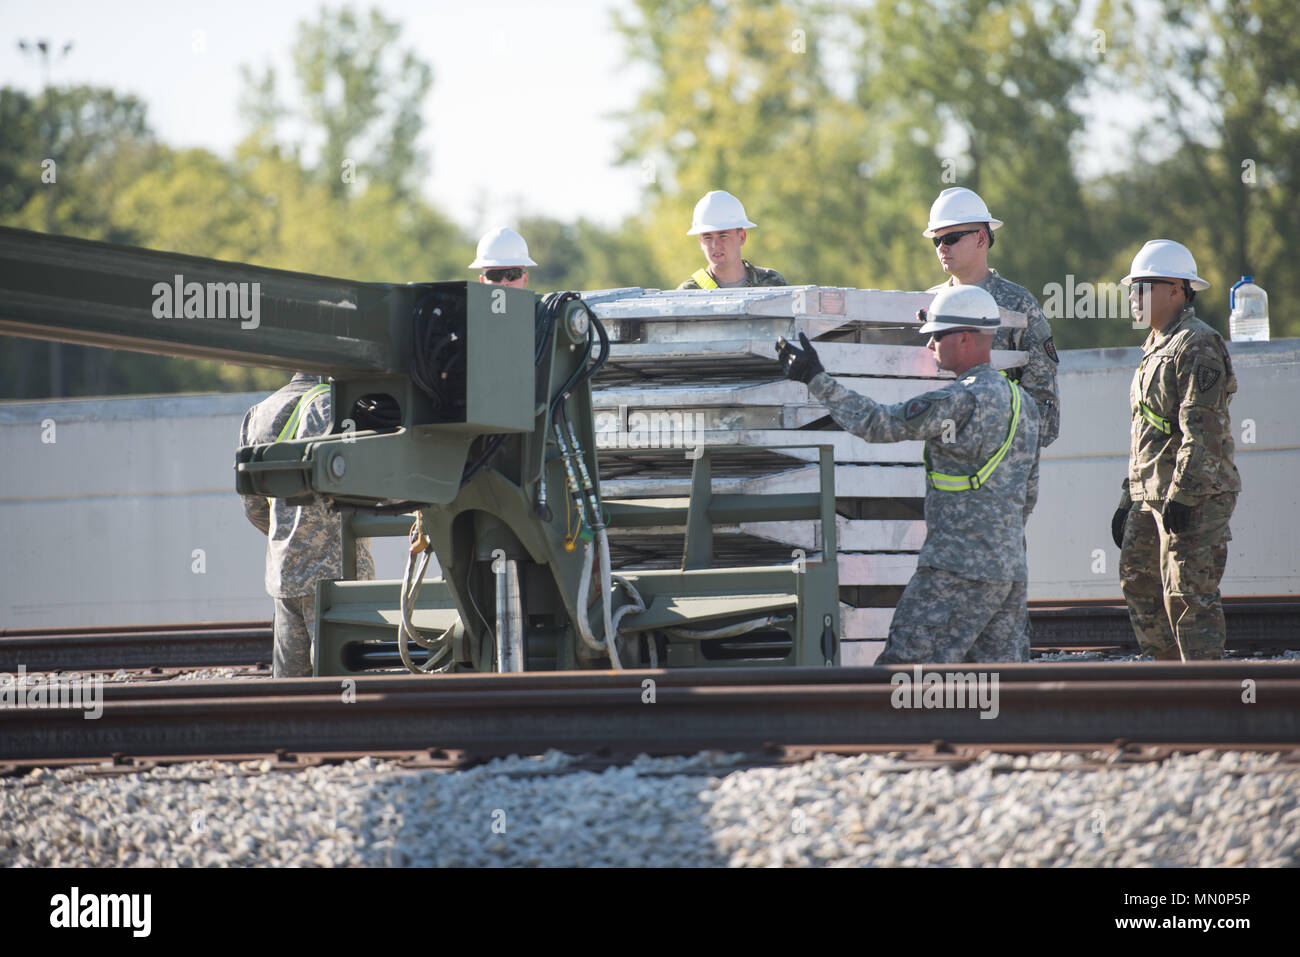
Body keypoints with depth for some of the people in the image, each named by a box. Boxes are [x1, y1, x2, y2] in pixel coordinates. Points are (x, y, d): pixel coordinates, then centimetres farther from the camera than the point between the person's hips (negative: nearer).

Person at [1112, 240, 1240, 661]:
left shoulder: (1197, 347, -12)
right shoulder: (1157, 347, 20)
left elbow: (1202, 430, -20)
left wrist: (1181, 495, -24)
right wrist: (1129, 499, 22)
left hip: (1194, 498, -10)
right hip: (1152, 496, 10)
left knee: (1188, 596, -10)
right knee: (1138, 581, 10)